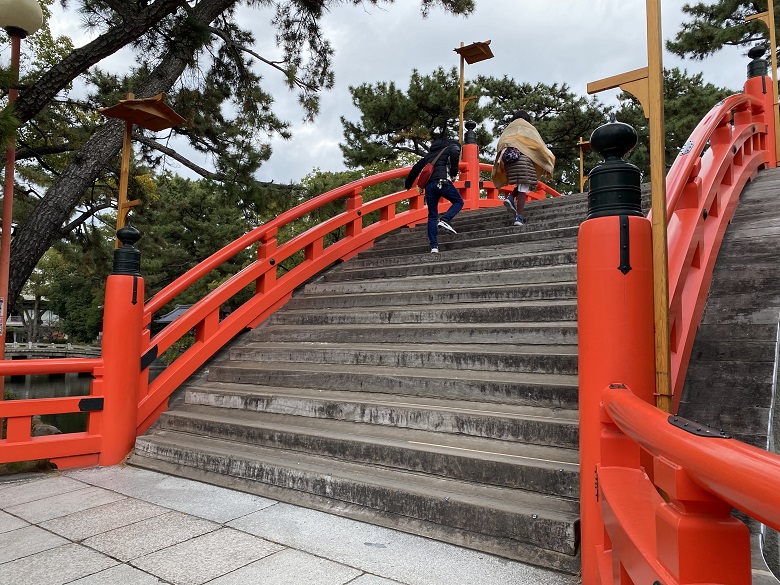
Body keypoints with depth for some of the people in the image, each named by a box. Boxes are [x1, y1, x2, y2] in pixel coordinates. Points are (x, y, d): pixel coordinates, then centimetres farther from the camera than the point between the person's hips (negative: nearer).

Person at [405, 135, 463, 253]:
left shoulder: (429, 154, 32)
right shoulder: (453, 147, 17)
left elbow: (415, 168, 26)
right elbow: (454, 153, -9)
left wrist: (408, 185, 34)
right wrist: (454, 173, -3)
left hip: (428, 185, 5)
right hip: (442, 182, -5)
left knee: (432, 216, 8)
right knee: (458, 202, 15)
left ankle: (434, 246, 1)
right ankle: (445, 220, -11)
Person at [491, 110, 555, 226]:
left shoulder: (507, 130, 26)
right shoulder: (529, 128, 17)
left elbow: (500, 147, 15)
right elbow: (540, 146, 12)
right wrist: (547, 166, 15)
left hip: (508, 160, 4)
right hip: (524, 158, -4)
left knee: (521, 185, 21)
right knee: (523, 189, -4)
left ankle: (510, 197, -7)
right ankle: (518, 217, -11)